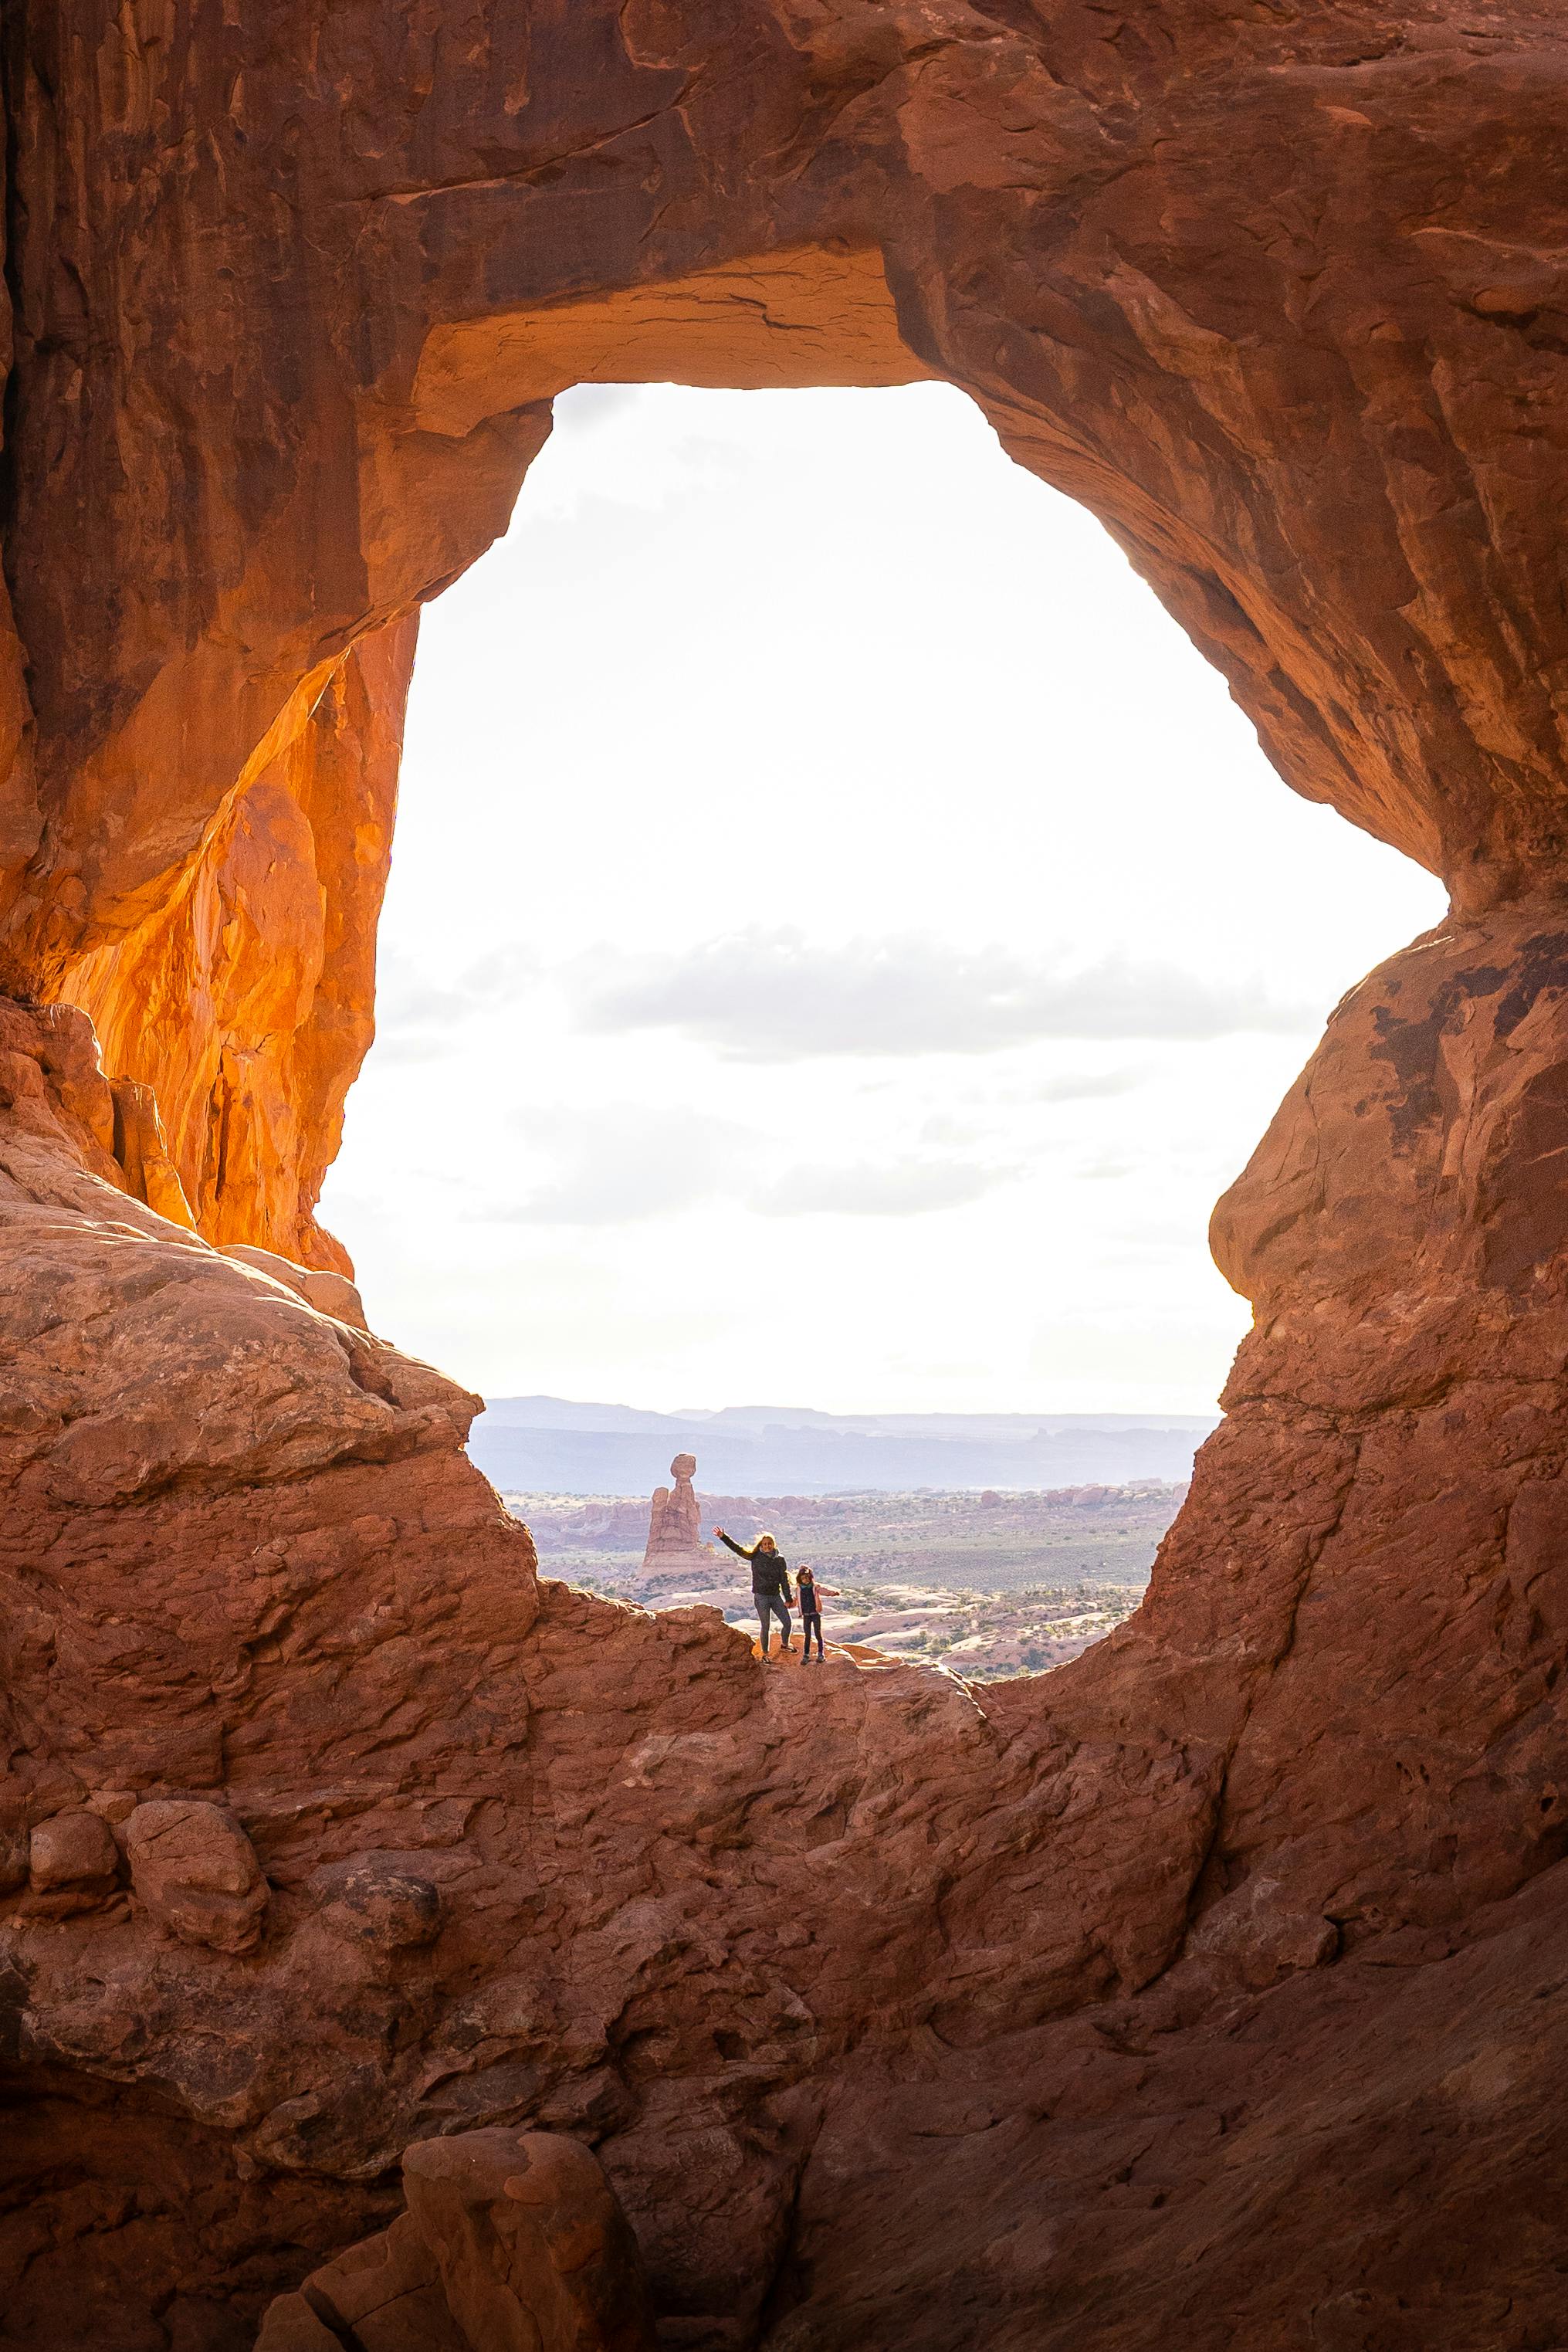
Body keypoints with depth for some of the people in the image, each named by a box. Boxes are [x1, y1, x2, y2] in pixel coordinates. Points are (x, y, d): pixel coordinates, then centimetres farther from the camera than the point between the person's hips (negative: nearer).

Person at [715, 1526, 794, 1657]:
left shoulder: (780, 1559, 2)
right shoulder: (756, 1556, -4)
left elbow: (784, 1580, 4)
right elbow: (738, 1549, -9)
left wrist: (788, 1599, 2)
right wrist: (723, 1537, -19)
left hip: (776, 1596, 3)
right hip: (761, 1596, -3)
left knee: (787, 1622, 6)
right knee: (766, 1626, 0)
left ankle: (785, 1645, 33)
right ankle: (765, 1654, 14)